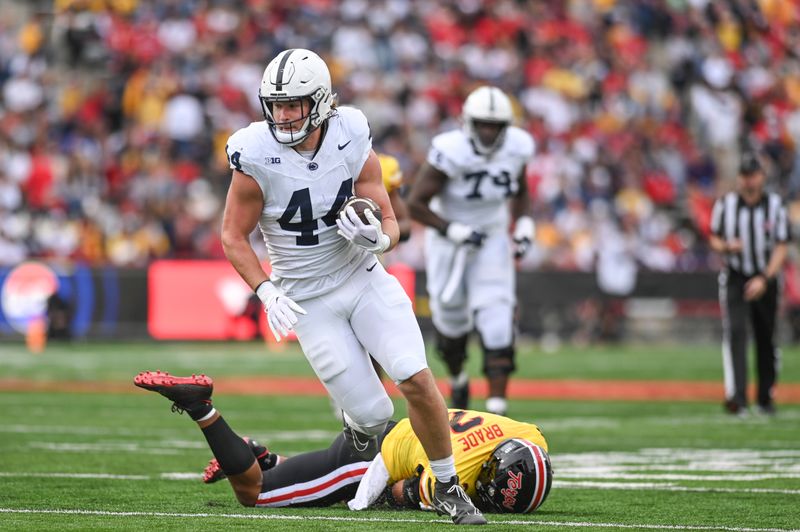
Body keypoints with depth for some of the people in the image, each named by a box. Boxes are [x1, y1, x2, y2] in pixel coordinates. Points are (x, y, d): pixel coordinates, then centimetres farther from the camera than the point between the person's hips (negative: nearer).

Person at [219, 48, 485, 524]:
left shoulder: (353, 142, -10)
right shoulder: (256, 157, -18)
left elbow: (390, 222, -3)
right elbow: (234, 237, -7)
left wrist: (376, 237, -26)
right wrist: (267, 291, -19)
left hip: (365, 279, 2)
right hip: (309, 300, -2)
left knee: (416, 377, -16)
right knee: (373, 414, -6)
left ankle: (448, 487, 4)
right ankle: (358, 430, 35)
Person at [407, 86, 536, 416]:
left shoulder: (517, 148, -11)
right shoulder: (450, 152, -26)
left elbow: (520, 193, 10)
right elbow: (416, 204, -22)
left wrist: (524, 227, -6)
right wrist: (456, 232, -28)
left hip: (492, 240, 2)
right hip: (448, 239, -2)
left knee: (497, 322, -15)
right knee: (451, 320, 12)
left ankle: (497, 406, -18)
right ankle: (458, 381, 44)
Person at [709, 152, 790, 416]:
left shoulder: (775, 205, -4)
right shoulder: (725, 204, -1)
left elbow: (781, 248, -6)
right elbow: (714, 239, 8)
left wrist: (764, 279, -18)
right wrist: (726, 246, -16)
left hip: (766, 278, 1)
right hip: (735, 278, -1)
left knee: (766, 339, 7)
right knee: (735, 332, -17)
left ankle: (766, 398, 21)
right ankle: (736, 397, -25)